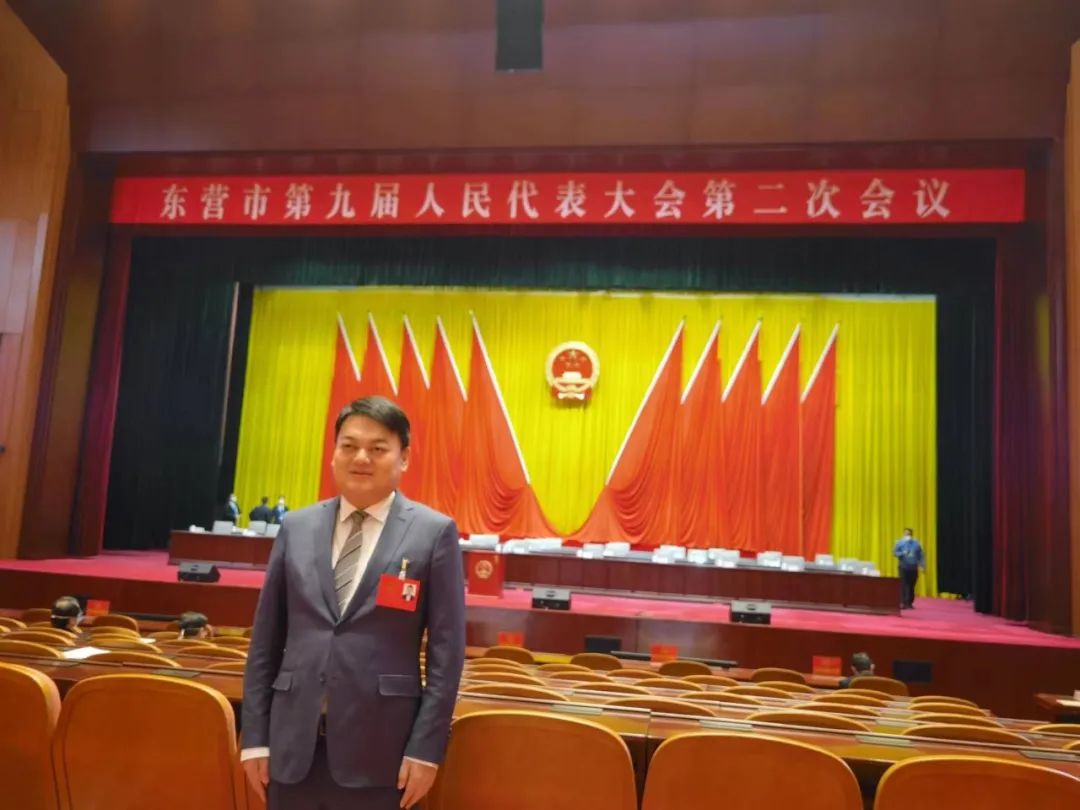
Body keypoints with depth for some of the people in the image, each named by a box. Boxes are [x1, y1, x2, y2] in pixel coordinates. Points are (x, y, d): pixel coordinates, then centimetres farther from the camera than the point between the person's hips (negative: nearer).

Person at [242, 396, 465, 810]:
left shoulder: (434, 533, -5)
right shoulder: (296, 527, 5)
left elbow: (447, 649, -5)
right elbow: (265, 639, 7)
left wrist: (425, 747, -7)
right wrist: (255, 735, 5)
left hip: (378, 747, -3)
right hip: (293, 741, 3)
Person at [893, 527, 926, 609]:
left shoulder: (917, 544, 8)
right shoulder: (900, 542, 1)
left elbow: (921, 556, 9)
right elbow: (894, 553, -2)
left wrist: (923, 566, 2)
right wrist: (902, 553, -19)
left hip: (913, 568, 2)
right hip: (903, 567, -2)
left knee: (911, 586, 4)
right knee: (903, 585, -8)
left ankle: (910, 603, 11)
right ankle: (903, 603, -8)